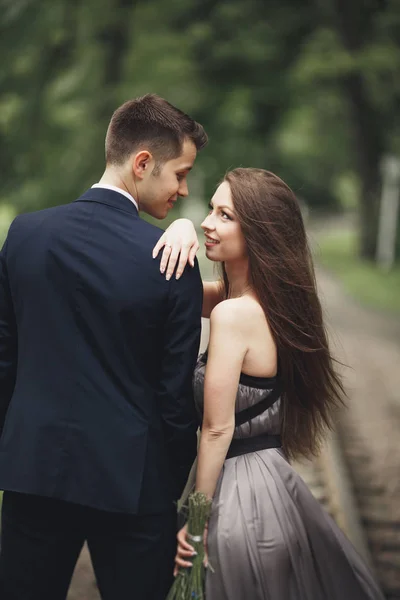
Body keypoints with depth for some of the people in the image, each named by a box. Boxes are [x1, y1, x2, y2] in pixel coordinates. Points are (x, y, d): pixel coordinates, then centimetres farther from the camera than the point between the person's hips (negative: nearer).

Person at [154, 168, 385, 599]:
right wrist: (181, 228, -8)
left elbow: (217, 430, -19)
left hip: (239, 494, -9)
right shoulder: (270, 301, 4)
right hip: (273, 479, 9)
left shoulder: (232, 313, -21)